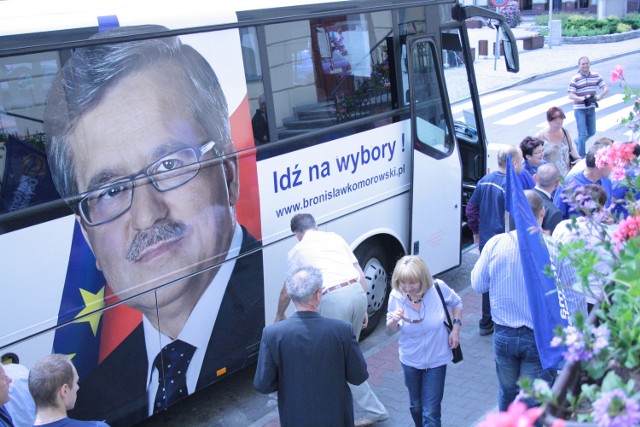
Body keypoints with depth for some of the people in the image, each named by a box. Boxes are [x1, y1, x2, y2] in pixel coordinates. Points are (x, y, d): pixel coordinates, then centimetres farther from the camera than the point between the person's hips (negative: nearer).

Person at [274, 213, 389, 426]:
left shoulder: (297, 250, 13)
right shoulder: (335, 237, 22)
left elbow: (286, 292, 23)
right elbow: (361, 275, 18)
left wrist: (280, 316, 41)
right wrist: (363, 309, 24)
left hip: (333, 299, -5)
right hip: (357, 293, 5)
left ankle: (374, 409, 11)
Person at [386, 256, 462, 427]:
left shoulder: (438, 288, -23)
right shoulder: (396, 296, -20)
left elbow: (457, 303, 1)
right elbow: (391, 328, -4)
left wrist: (455, 329, -9)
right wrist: (394, 320, -26)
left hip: (436, 360, -2)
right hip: (410, 360, 2)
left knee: (431, 412, -1)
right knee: (416, 405, 23)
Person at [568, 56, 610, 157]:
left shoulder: (595, 76, 3)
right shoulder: (575, 79, -10)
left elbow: (606, 88, 2)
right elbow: (571, 96, -14)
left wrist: (600, 96, -18)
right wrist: (582, 98, -29)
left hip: (591, 108, 5)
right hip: (580, 109, -5)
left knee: (592, 132, 14)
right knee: (582, 133, -3)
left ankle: (578, 142, 41)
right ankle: (582, 156, 8)